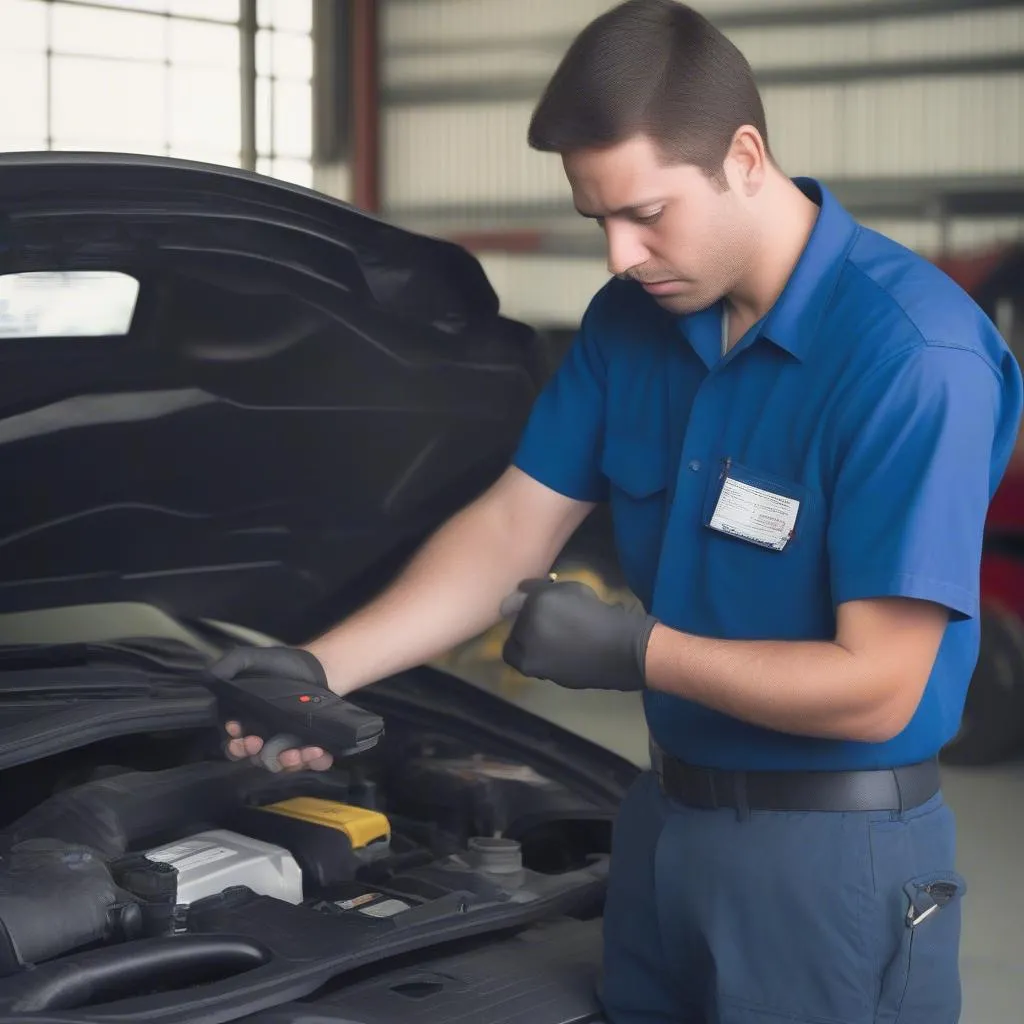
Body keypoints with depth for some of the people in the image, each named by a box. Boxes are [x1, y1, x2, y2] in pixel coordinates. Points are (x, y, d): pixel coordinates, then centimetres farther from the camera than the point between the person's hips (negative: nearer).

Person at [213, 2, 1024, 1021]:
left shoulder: (913, 354, -22)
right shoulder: (630, 321, 1)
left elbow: (878, 686, -23)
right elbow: (510, 528, 4)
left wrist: (637, 652, -21)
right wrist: (320, 667, -7)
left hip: (834, 853, -7)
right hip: (664, 816, 7)